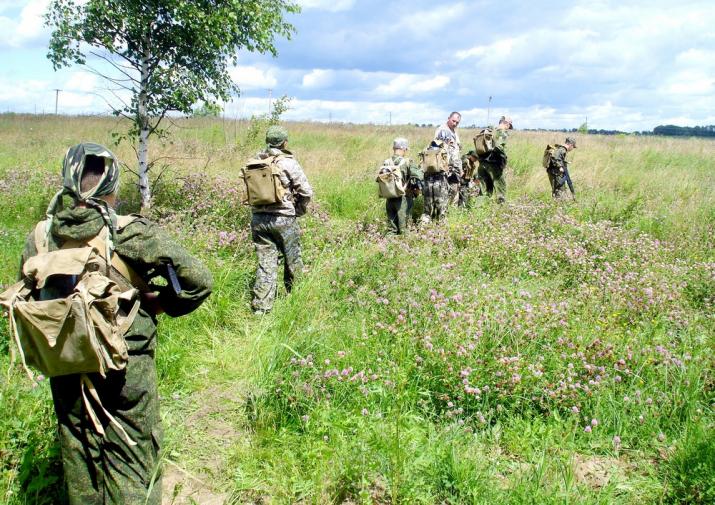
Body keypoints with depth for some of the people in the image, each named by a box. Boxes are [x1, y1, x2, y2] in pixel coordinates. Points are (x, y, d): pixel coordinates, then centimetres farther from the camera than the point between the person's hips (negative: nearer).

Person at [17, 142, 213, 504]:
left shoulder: (39, 238, -5)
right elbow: (198, 280, -18)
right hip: (127, 367, -4)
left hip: (66, 370, 4)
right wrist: (163, 303, -1)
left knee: (78, 455, 22)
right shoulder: (132, 234, -18)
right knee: (134, 461, 12)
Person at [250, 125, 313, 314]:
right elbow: (306, 191, -11)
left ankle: (260, 307, 5)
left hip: (258, 218, 4)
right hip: (283, 219, -4)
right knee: (292, 261, 14)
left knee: (265, 262, 8)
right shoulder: (288, 163, -11)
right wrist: (298, 210, 5)